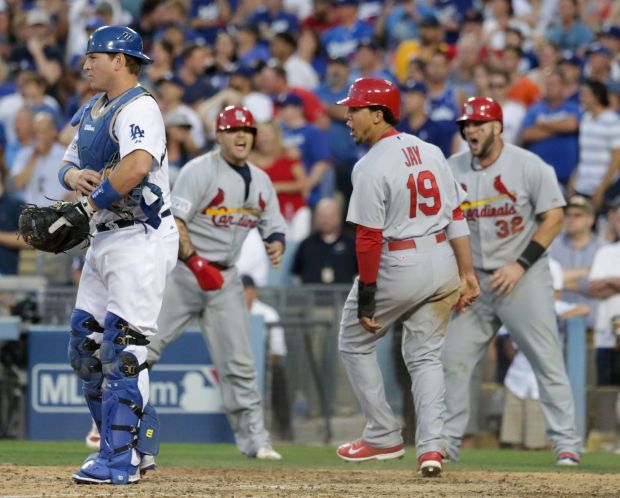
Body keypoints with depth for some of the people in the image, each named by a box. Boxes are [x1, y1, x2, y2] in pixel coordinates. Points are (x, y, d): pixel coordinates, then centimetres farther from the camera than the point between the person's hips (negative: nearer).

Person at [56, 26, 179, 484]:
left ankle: (120, 460, -13)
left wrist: (89, 205, -27)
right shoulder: (94, 110, 17)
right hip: (105, 240, 10)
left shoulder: (139, 108, -14)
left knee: (123, 350, -13)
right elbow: (70, 165, 19)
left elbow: (138, 165, -31)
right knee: (85, 344, 10)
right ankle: (136, 445, 18)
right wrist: (73, 175, -5)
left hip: (141, 240, -10)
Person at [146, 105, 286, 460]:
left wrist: (276, 245, -13)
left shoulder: (261, 181, 9)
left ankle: (254, 438, 10)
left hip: (226, 278, 5)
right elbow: (173, 221, -18)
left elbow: (275, 228, 12)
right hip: (181, 271, -5)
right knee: (146, 347, -8)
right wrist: (195, 263, -27)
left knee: (239, 362, 4)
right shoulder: (200, 171, -11)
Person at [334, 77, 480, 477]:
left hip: (397, 265, -6)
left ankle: (384, 437, 16)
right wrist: (467, 274, 9)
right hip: (443, 261, 6)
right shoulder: (431, 152, 7)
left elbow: (370, 238, -17)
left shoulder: (371, 167, -15)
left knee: (355, 343, 15)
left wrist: (366, 297, -14)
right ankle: (431, 448, 1)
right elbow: (457, 217, 6)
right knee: (426, 356, 14)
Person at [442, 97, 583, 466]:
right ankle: (448, 442, 13)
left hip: (524, 277, -4)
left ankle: (567, 443, -3)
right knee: (454, 359, 2)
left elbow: (555, 218, -8)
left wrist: (521, 265, -15)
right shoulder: (453, 169, 4)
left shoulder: (529, 166, -8)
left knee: (547, 360, -7)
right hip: (474, 279, 4)